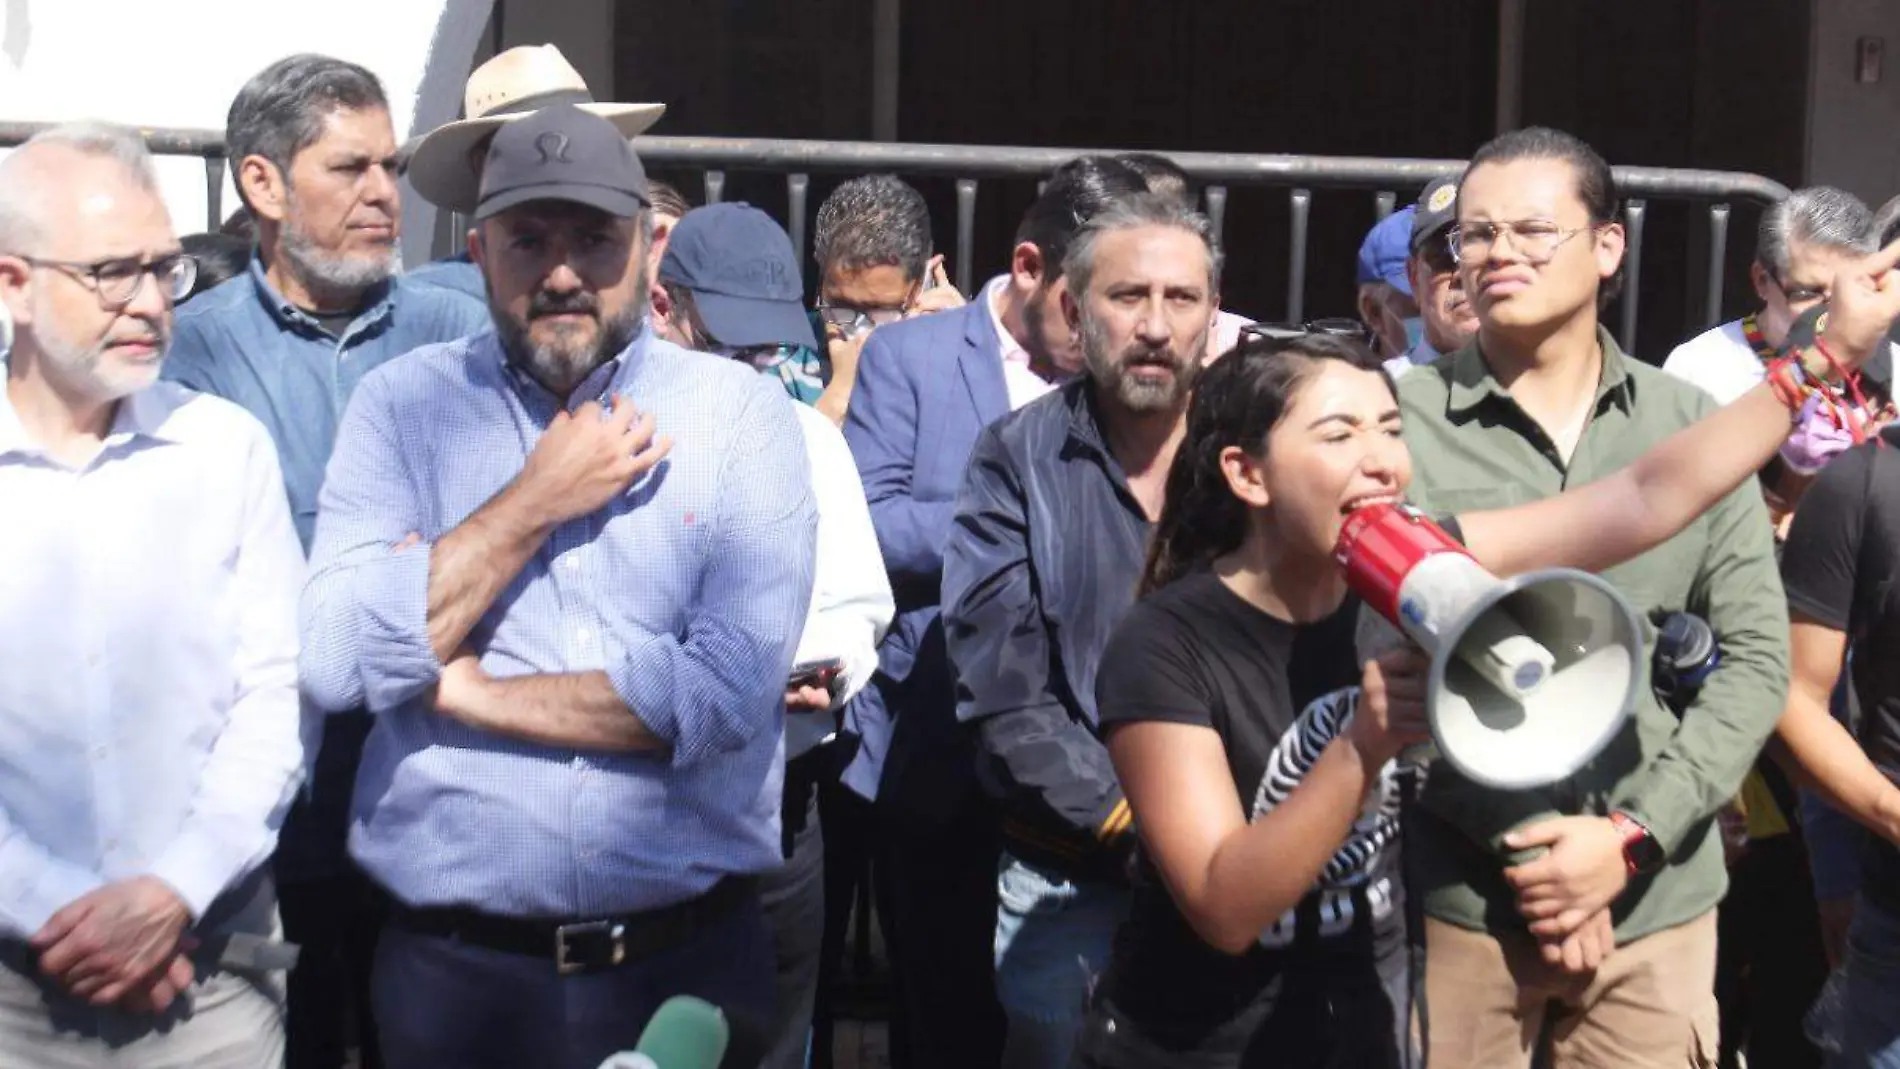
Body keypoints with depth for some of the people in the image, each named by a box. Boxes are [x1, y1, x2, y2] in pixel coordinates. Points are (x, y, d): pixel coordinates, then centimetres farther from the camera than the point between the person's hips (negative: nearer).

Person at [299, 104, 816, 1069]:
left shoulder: (740, 409, -2)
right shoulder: (402, 403, 1)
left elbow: (730, 691, -14)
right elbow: (335, 664, -11)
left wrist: (470, 696, -9)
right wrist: (536, 501, -12)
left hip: (689, 961, 0)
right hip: (451, 963, 1)